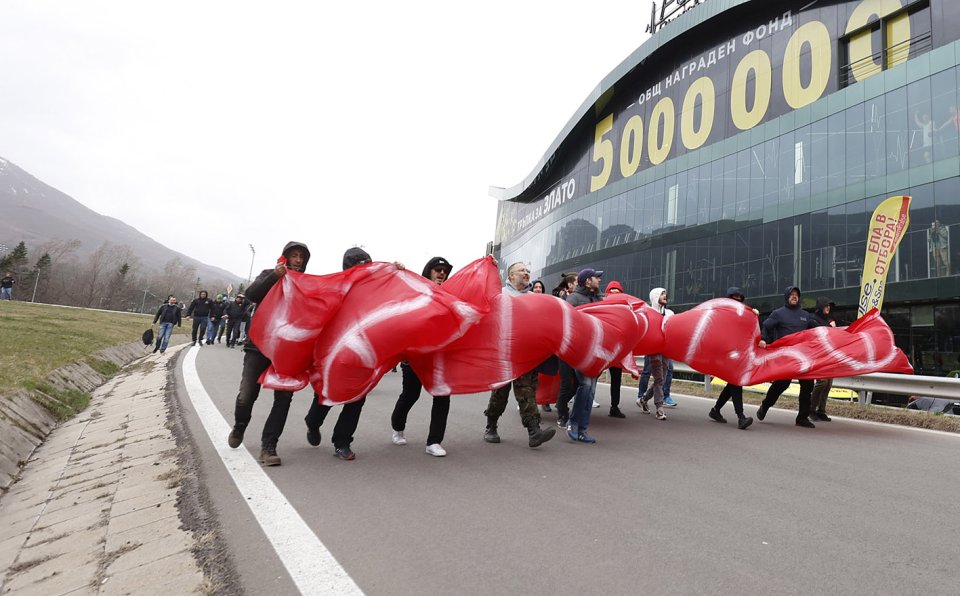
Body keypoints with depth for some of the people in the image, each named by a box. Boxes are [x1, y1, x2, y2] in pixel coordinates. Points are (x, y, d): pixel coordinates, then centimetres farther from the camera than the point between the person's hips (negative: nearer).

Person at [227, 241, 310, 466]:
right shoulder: (269, 275, 7)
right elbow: (252, 294, -11)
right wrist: (275, 275, -23)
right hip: (259, 345, -1)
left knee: (284, 398, -7)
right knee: (246, 395, -4)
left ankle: (268, 447, 0)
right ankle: (239, 427, 27)